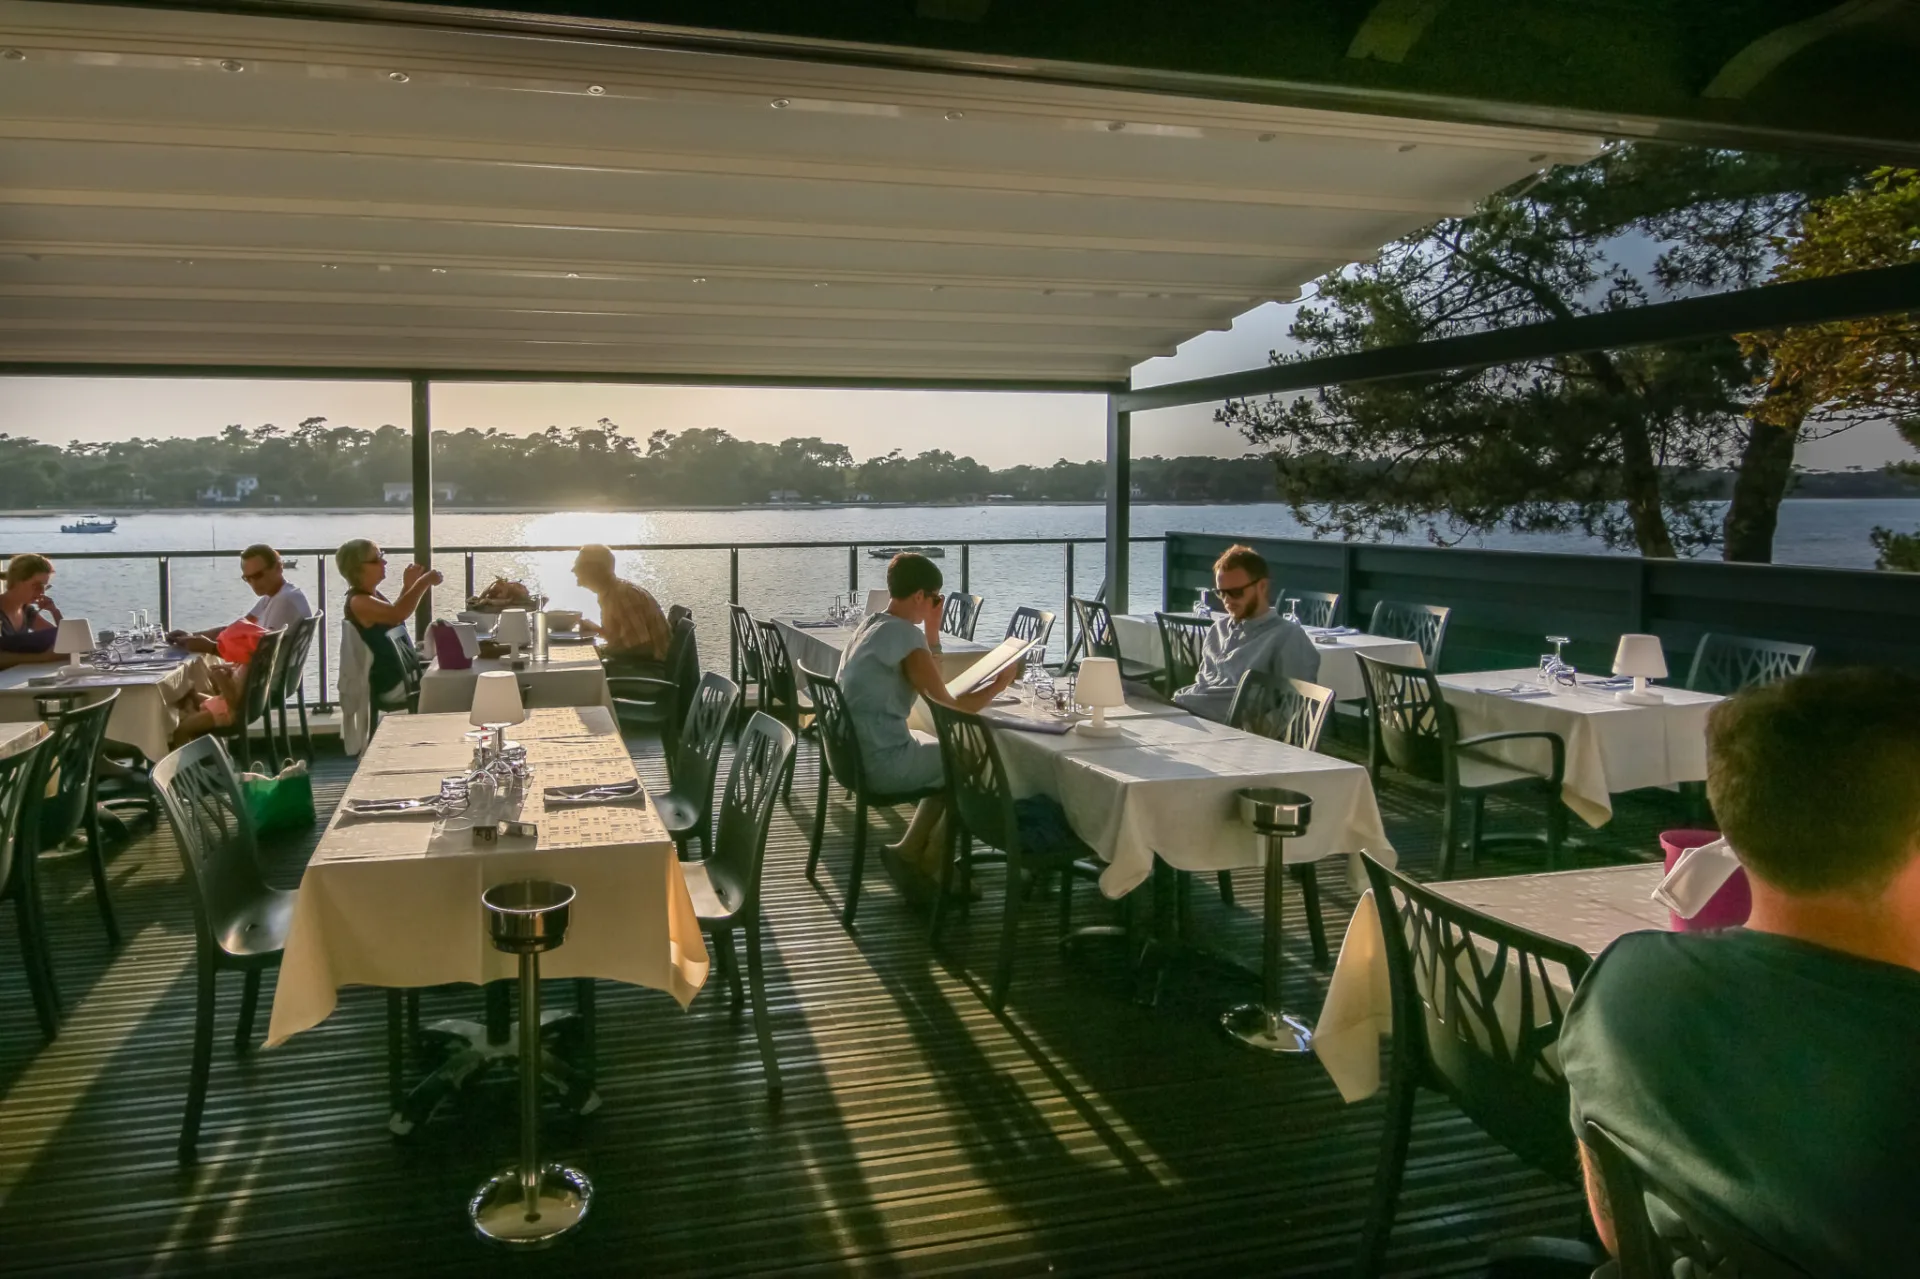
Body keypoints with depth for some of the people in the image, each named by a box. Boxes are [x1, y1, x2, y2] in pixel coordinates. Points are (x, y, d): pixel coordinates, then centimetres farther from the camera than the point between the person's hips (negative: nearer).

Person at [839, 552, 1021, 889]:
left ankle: (909, 852, 22)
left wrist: (931, 628, 8)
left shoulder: (872, 624, 10)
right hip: (884, 763, -9)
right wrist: (999, 684, -5)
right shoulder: (905, 634, -18)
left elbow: (928, 683, 18)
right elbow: (946, 708, -17)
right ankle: (928, 865, 16)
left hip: (860, 753, 9)